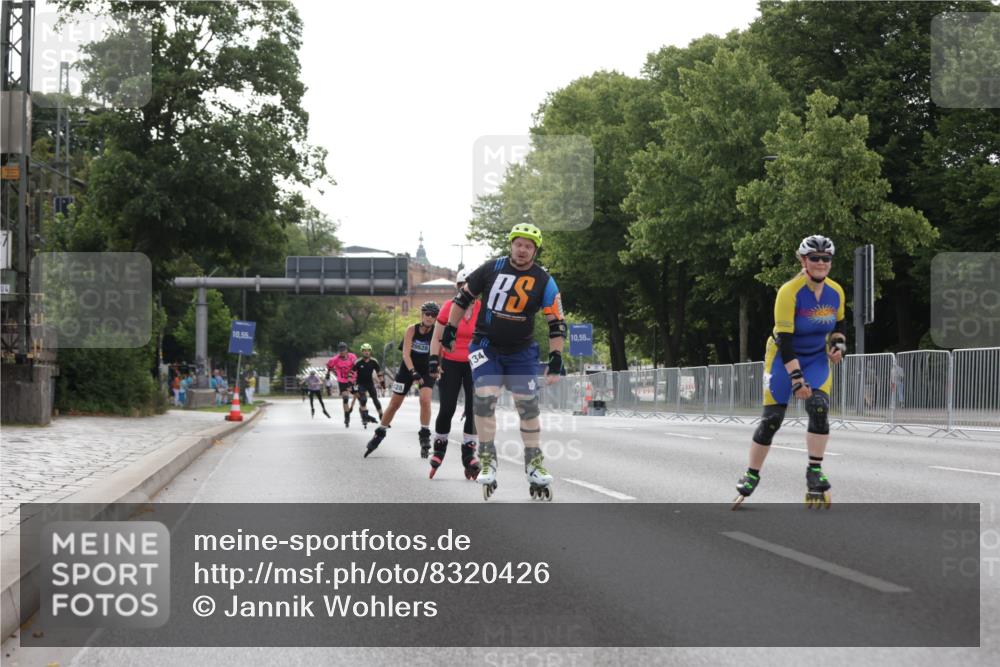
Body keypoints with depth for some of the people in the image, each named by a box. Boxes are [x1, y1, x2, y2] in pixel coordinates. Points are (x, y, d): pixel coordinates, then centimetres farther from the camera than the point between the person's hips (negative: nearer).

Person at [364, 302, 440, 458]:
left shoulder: (436, 333, -16)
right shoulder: (412, 329, -15)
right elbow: (406, 353, -20)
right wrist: (413, 372, -33)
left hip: (426, 370, -1)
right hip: (408, 369, 1)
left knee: (425, 400, -22)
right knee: (394, 403, 6)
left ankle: (424, 435, -6)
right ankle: (379, 434, 21)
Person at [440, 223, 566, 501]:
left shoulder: (544, 282, -6)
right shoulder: (492, 269, -6)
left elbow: (557, 324, -4)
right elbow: (464, 296, 7)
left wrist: (556, 358, -11)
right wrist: (450, 329, 8)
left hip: (521, 352, 1)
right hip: (486, 346, -1)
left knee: (528, 405, 1)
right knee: (485, 398, -15)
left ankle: (534, 464, 13)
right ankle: (487, 460, -3)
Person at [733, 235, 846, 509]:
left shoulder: (835, 292, -7)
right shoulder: (789, 292, -24)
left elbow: (838, 324, 13)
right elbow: (785, 339, -25)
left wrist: (839, 345, -8)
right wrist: (796, 378, -30)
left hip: (817, 358, 4)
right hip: (784, 356, -4)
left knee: (819, 407, -20)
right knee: (771, 418, -6)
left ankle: (815, 473, -10)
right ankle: (751, 475, 11)